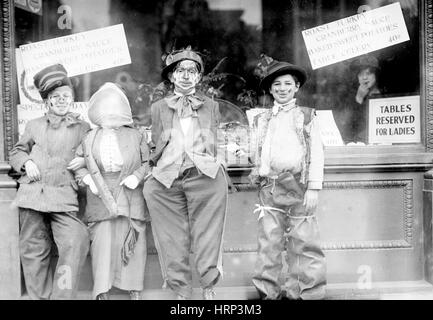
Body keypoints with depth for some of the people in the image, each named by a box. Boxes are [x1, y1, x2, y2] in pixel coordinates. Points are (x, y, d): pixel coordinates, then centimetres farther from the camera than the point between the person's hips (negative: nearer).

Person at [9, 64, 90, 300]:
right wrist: (26, 162, 2)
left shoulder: (83, 128, 13)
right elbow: (16, 152, 23)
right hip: (31, 194, 2)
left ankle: (62, 296, -8)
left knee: (75, 245, -18)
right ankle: (40, 297, 16)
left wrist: (84, 161, -2)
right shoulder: (34, 125, 18)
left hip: (64, 197, -2)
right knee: (33, 251, 4)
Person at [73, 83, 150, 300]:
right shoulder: (89, 139, 5)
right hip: (101, 197, 0)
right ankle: (102, 292, 2)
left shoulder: (136, 137, 3)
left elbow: (148, 162, 7)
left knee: (133, 242, 2)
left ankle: (134, 290, 14)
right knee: (102, 240, -5)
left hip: (130, 197, 0)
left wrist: (137, 176, -10)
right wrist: (86, 178, -8)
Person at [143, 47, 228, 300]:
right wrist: (154, 168, 2)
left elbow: (213, 144, 18)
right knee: (173, 239, 1)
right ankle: (181, 291, 9)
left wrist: (214, 164, 7)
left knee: (207, 235, -2)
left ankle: (209, 287, 7)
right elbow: (157, 145, 14)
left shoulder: (211, 106, 17)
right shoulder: (159, 108, 16)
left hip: (205, 176, 0)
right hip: (168, 180, 1)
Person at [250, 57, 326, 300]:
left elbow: (317, 153, 0)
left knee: (303, 241, -2)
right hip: (269, 187, 3)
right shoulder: (262, 120, 17)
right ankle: (268, 291, 12)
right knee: (269, 241, 4)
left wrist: (313, 188, -8)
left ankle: (306, 292, 7)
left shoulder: (306, 116, 7)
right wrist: (258, 174, 3)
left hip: (298, 184, -3)